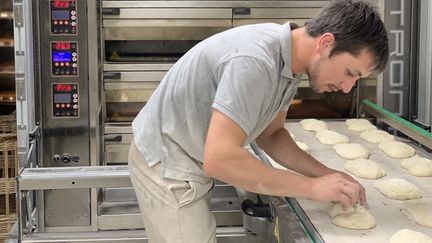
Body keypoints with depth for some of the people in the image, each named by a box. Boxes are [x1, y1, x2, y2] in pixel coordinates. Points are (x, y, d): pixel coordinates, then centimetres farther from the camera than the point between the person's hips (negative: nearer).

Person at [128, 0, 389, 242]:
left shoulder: (290, 61, -2)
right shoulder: (255, 60, -32)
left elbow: (270, 135, 9)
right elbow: (219, 159, -37)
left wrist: (325, 174, -6)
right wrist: (312, 187, -29)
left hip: (187, 160, 9)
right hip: (166, 164, -9)